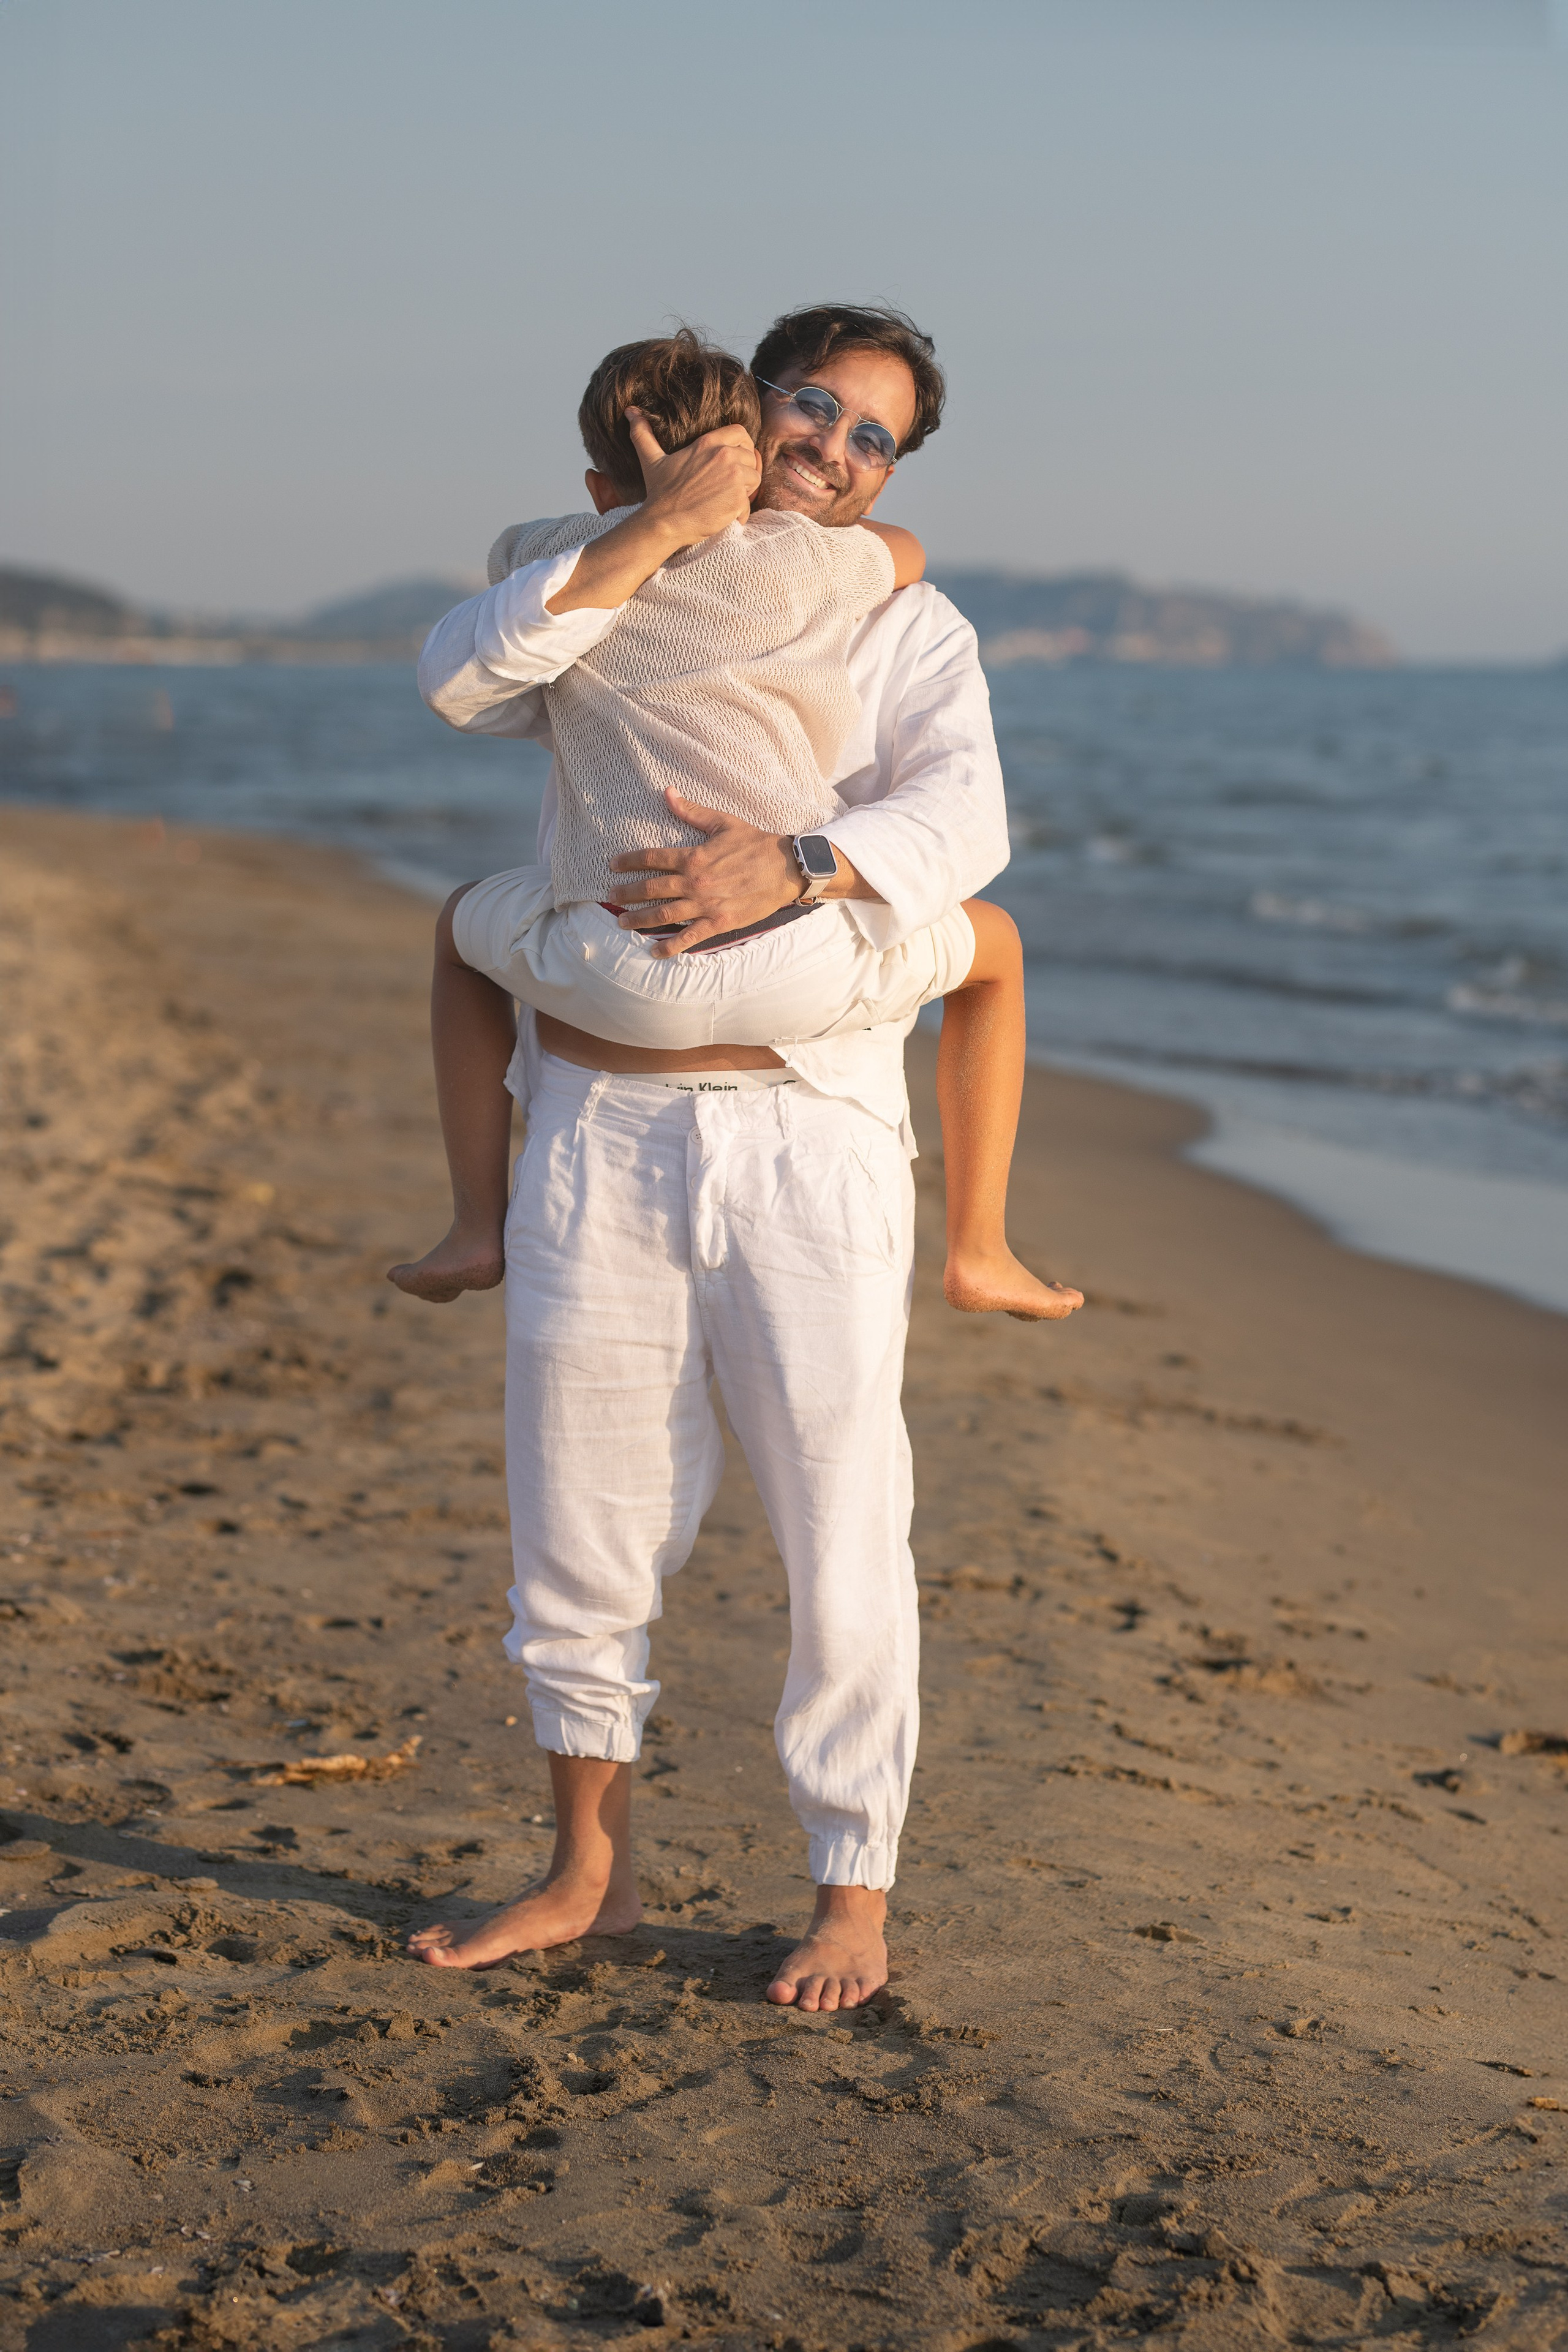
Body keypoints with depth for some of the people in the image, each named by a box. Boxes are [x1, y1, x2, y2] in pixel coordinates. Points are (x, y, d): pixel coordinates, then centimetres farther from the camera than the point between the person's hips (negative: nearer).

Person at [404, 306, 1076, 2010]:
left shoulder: (910, 636, 6)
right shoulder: (609, 599, 11)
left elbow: (959, 823, -13)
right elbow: (464, 677, -10)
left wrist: (792, 867, -31)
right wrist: (660, 530, -16)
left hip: (807, 1130, -2)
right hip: (598, 1124, 2)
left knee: (840, 1533, 1)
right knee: (579, 1525, 10)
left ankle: (853, 1900, 16)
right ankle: (589, 1875, 26)